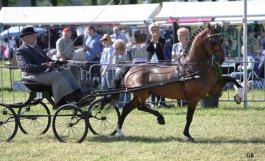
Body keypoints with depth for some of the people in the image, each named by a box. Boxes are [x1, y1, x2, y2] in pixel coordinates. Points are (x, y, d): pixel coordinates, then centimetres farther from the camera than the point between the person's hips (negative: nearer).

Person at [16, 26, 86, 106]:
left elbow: (48, 60, 29)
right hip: (35, 75, -9)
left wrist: (58, 61, 6)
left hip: (46, 70, 9)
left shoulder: (36, 48, 27)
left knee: (66, 71, -12)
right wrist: (45, 65, -29)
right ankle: (70, 99, -38)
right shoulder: (21, 51, -3)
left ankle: (78, 96, -25)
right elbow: (27, 67, -19)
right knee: (56, 74, -31)